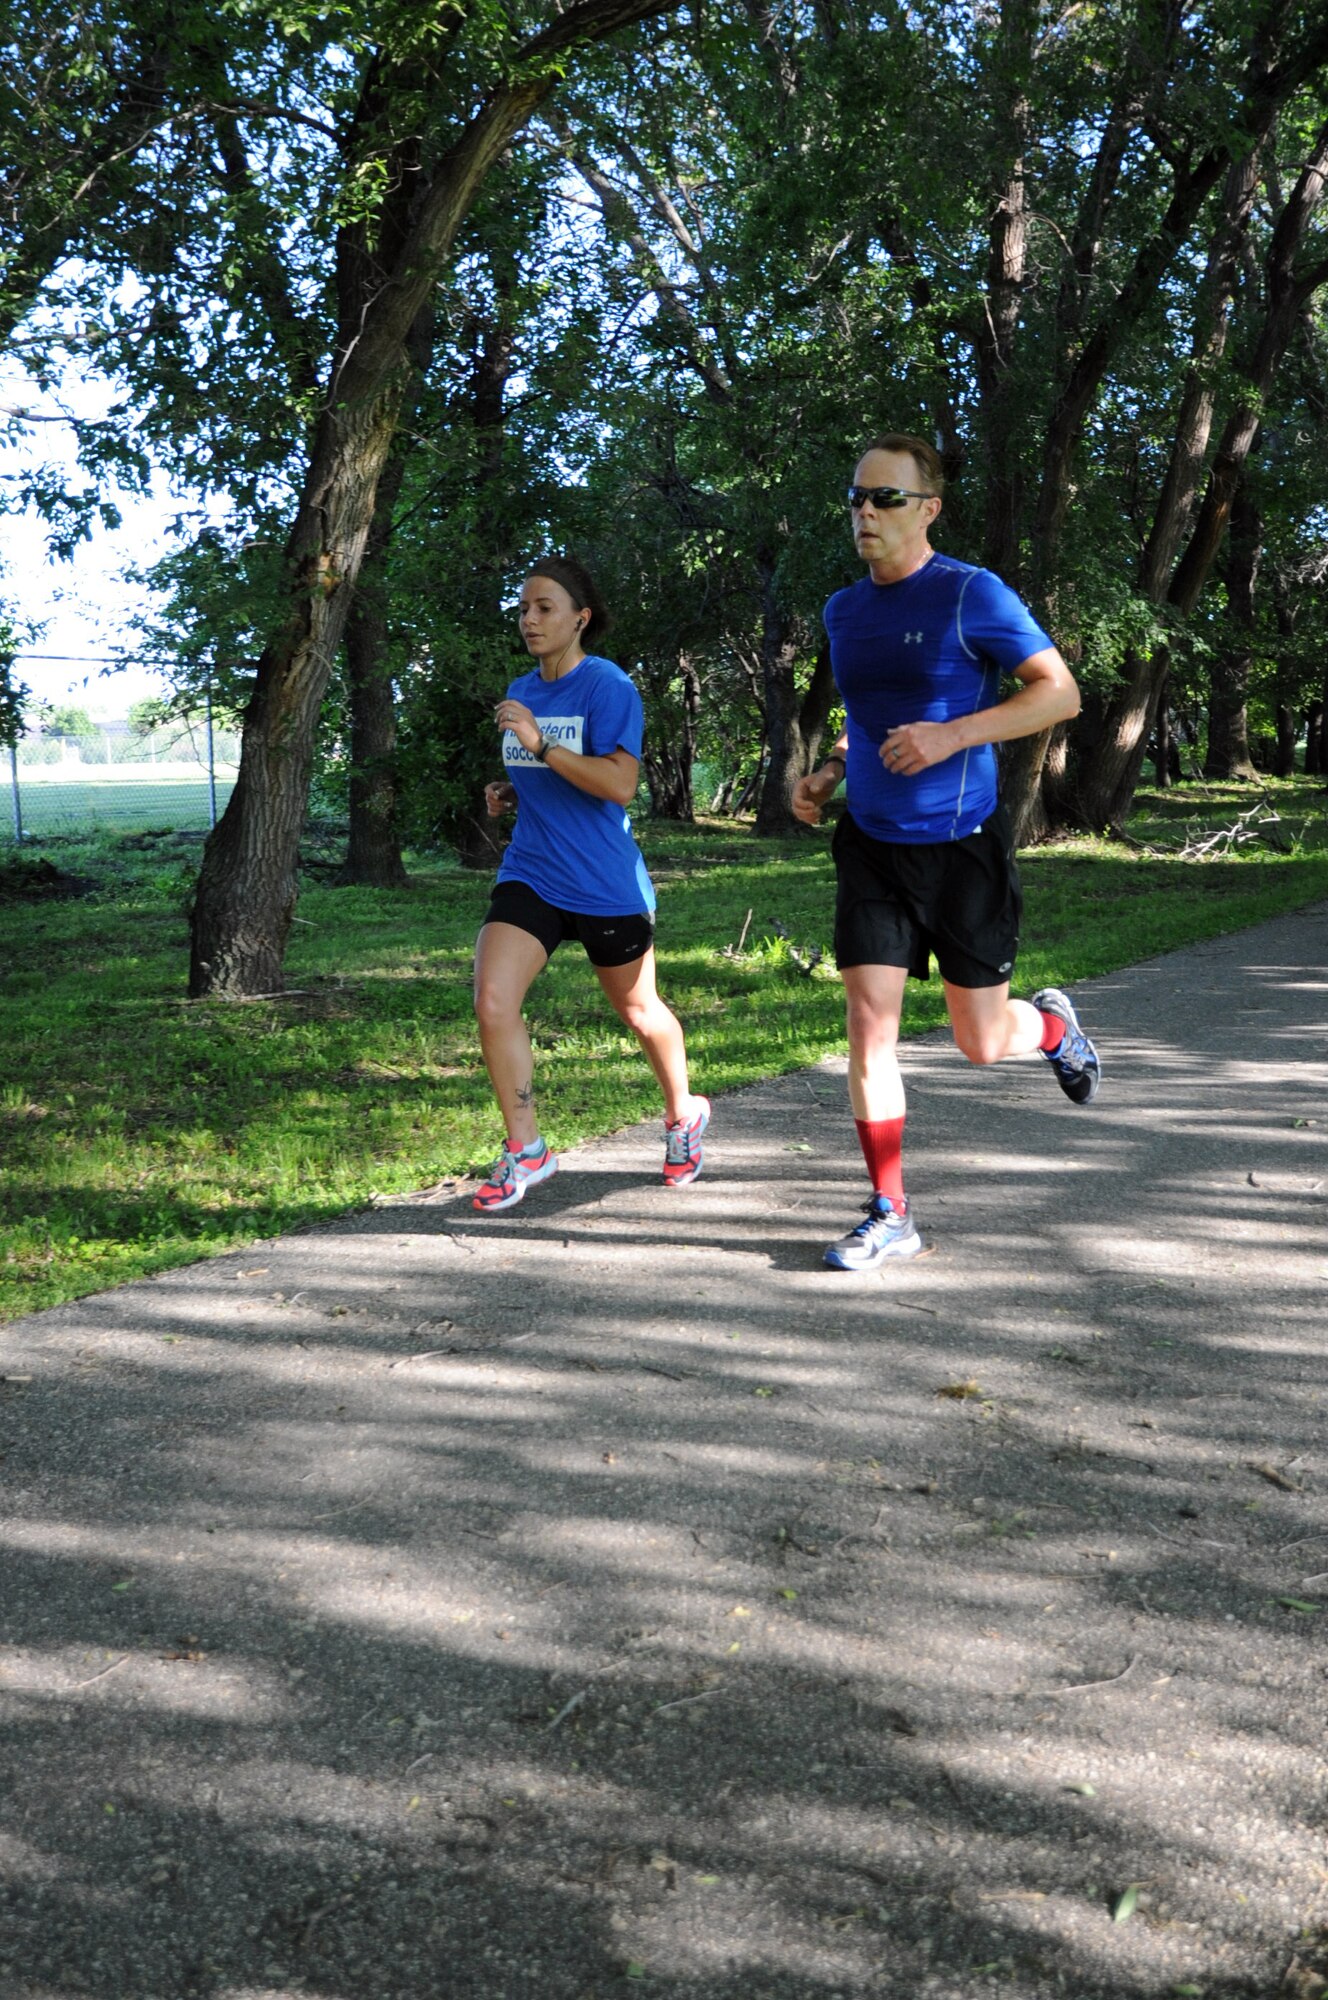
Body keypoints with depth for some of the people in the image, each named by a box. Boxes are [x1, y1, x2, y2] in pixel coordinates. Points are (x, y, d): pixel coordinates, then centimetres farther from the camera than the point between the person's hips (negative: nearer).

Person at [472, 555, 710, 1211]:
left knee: (638, 1011, 13)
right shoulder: (521, 691, 10)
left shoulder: (606, 686, -12)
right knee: (492, 1001, -14)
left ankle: (683, 1115, 41)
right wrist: (507, 792, 5)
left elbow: (619, 785, -23)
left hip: (606, 885, -5)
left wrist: (539, 743, -27)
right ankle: (524, 1149, 0)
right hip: (530, 877, 5)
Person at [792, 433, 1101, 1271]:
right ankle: (890, 1214, 4)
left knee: (981, 1044, 5)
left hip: (964, 847, -4)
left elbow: (1061, 692, -11)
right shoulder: (844, 611, 8)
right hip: (873, 846, 5)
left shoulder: (973, 595, -11)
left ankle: (1054, 1025, 42)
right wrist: (827, 775, 5)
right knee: (870, 1022, -5)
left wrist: (951, 737, -22)